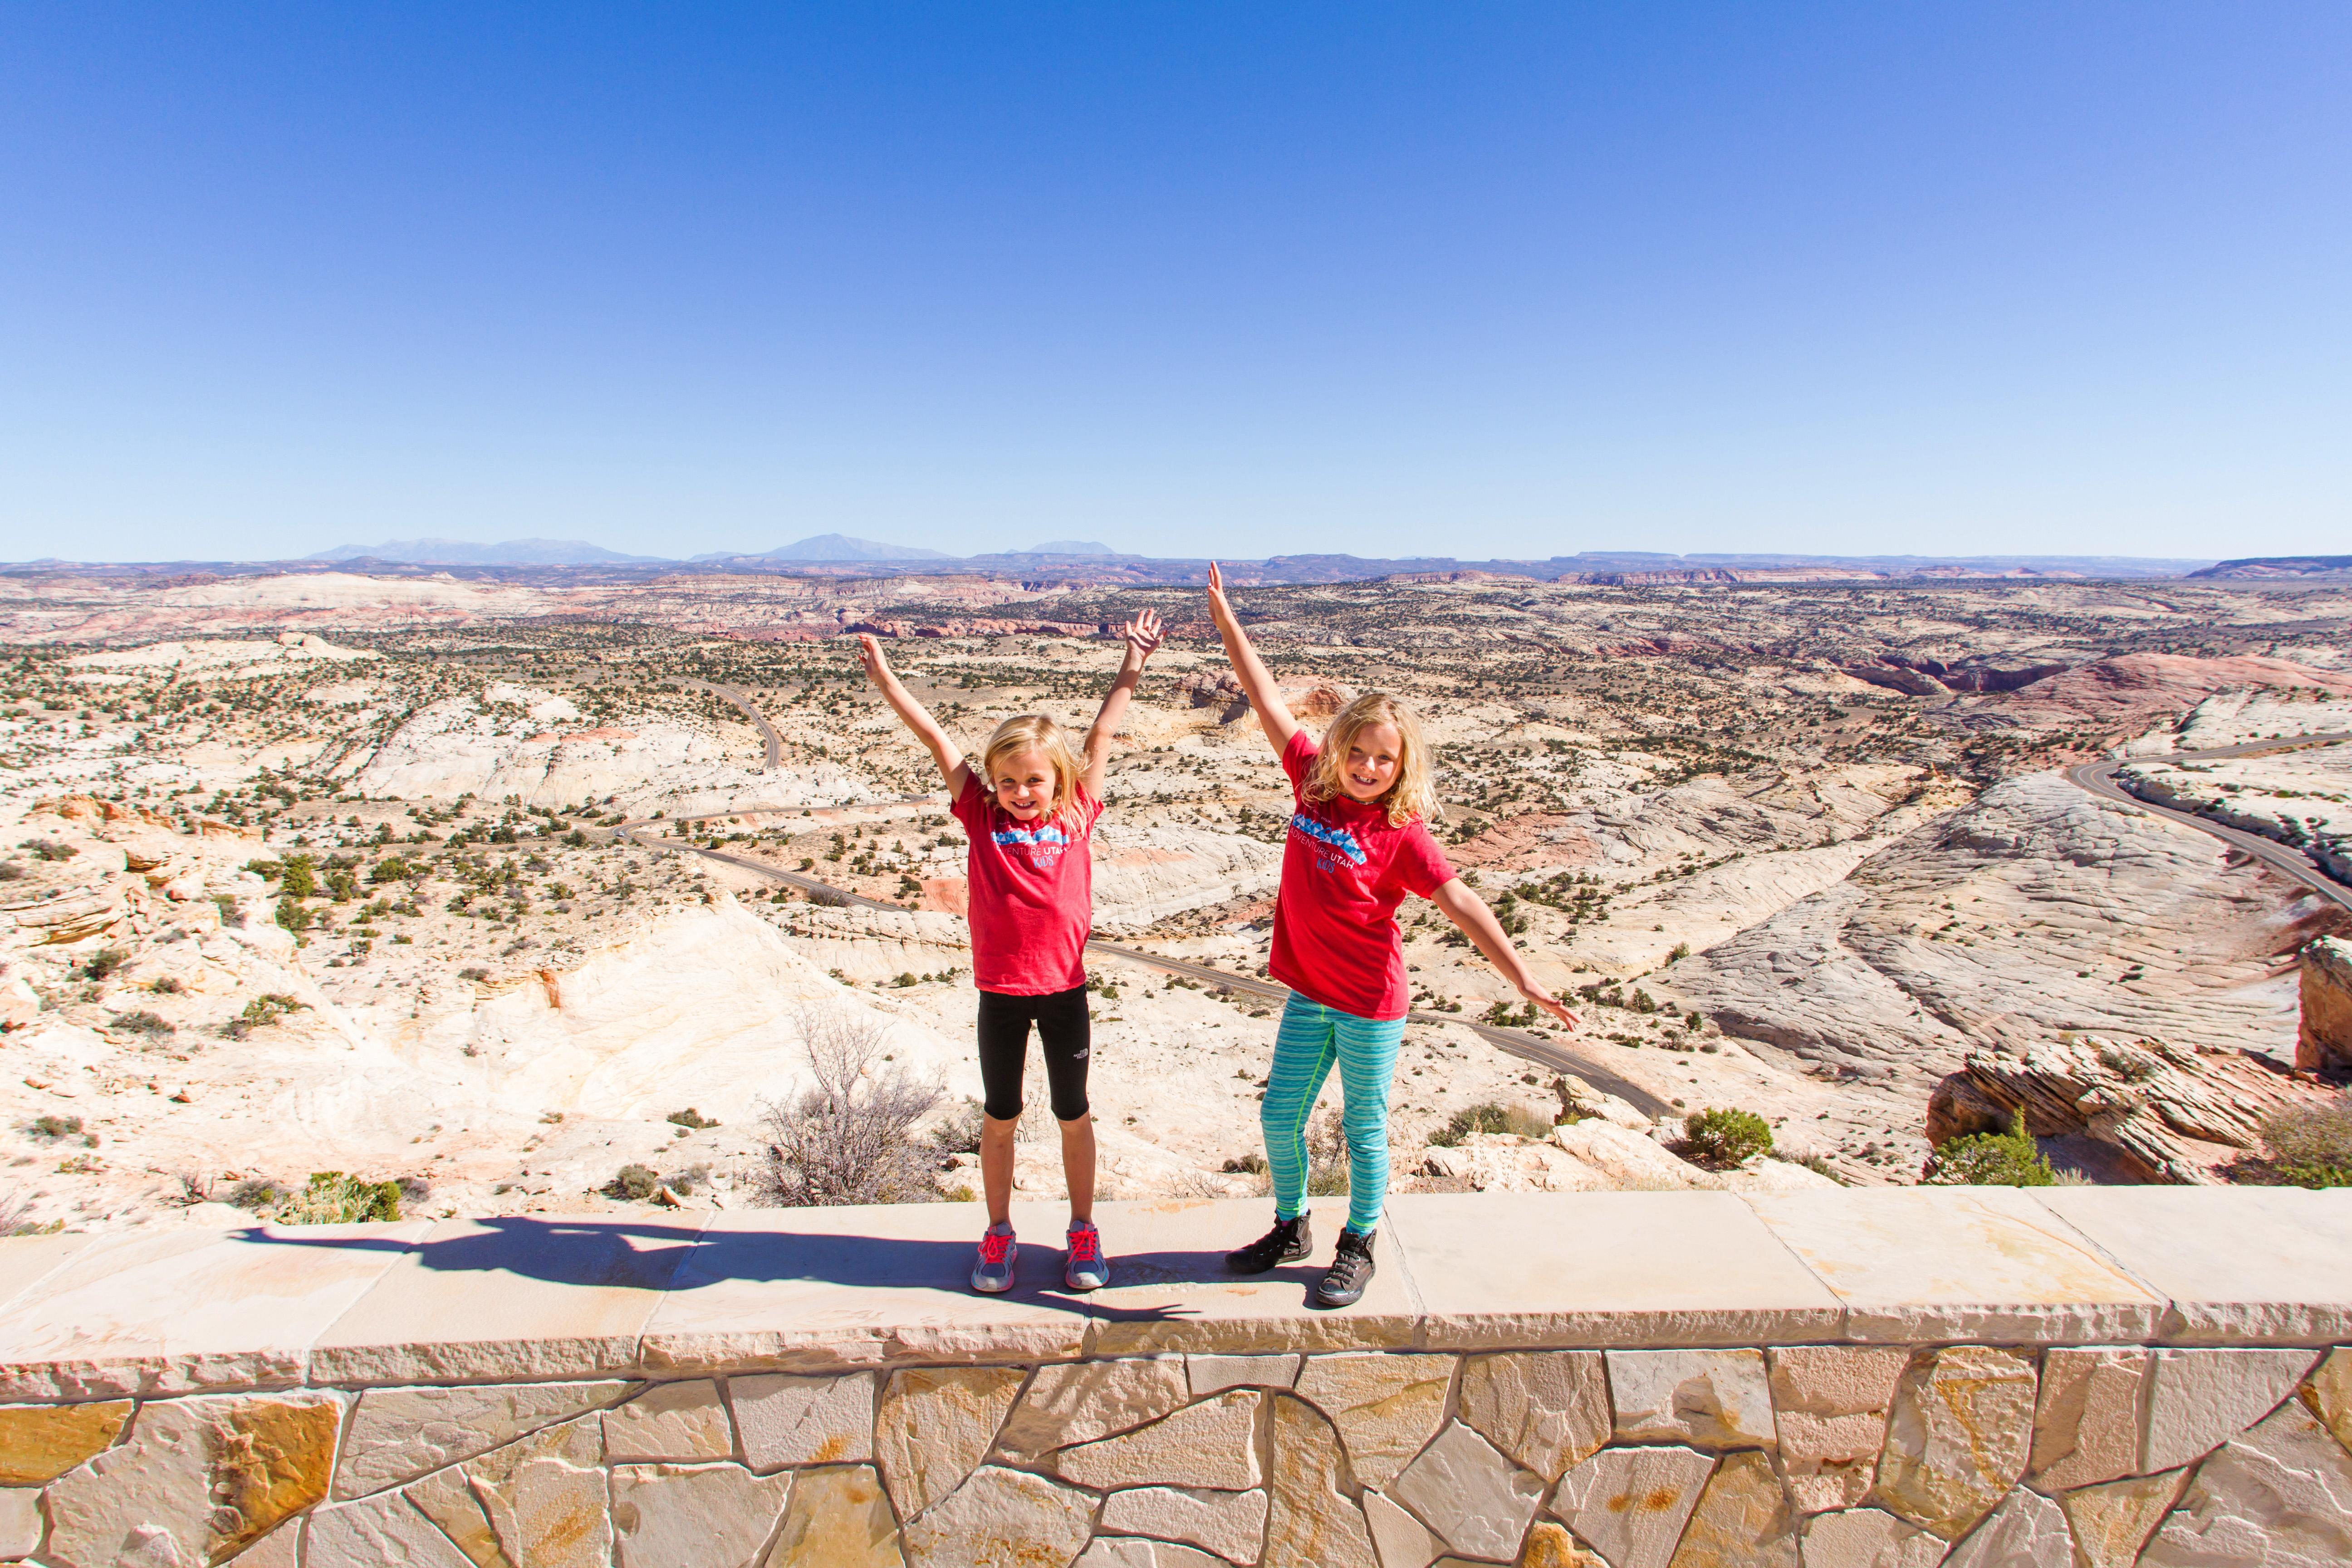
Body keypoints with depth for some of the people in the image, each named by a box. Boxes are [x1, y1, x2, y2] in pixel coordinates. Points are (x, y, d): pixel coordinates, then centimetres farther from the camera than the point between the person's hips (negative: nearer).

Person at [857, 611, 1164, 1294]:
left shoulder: (1078, 814, -3)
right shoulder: (982, 816, -3)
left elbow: (1101, 734, 0)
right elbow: (936, 739, -5)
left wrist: (1132, 667, 3)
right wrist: (885, 679, -5)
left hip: (1064, 986, 0)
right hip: (999, 988, 0)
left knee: (1073, 1113, 14)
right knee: (999, 1115, 14)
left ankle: (1083, 1230, 31)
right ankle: (998, 1233, 31)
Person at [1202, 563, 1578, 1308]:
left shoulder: (1401, 832, -14)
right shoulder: (1313, 782, -3)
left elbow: (1460, 902, -14)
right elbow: (1267, 702, 1)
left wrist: (1523, 978, -18)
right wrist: (1225, 619, 5)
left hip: (1371, 1003, -4)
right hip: (1308, 994, 5)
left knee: (1363, 1128, 10)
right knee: (1279, 1115, 13)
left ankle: (1358, 1247, 30)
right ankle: (1291, 1228, 36)